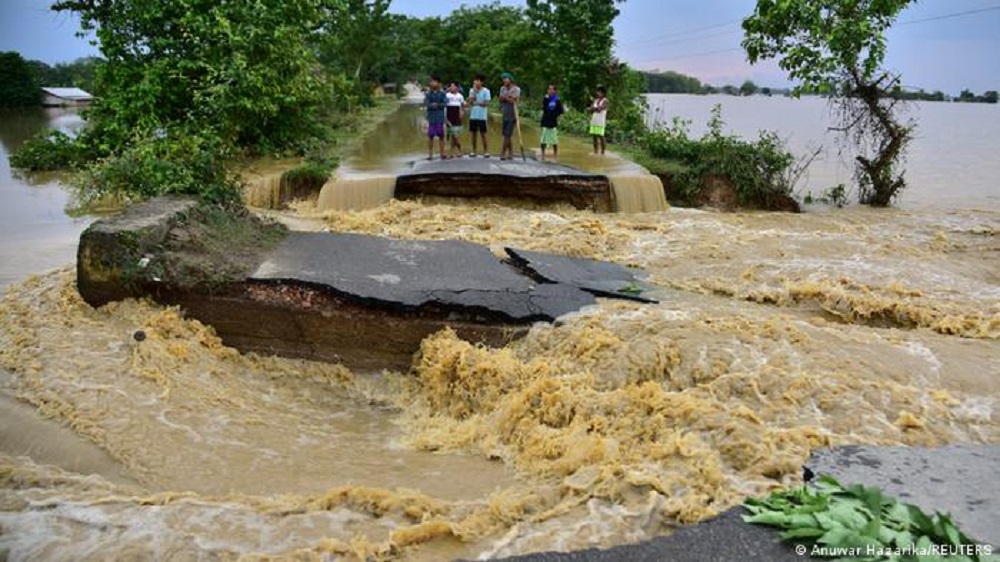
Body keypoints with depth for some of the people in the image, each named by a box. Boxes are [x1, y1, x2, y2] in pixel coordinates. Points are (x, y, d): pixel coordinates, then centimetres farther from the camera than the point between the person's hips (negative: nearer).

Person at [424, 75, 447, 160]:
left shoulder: (442, 94, 4)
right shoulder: (428, 94, 5)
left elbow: (445, 103, -7)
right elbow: (426, 104, -7)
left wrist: (437, 104, -14)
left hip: (440, 118, 0)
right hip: (431, 118, 0)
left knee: (441, 136, 2)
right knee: (430, 136, 1)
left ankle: (442, 154, 8)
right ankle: (430, 154, 7)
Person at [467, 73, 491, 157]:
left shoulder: (486, 91, -4)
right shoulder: (472, 90, 8)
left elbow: (486, 103, -10)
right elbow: (470, 102, -3)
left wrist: (476, 103, -9)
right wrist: (474, 91, -8)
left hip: (482, 116, -4)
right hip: (473, 115, 4)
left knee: (483, 133, -2)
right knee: (474, 133, 8)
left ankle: (486, 151, 4)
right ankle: (474, 150, 15)